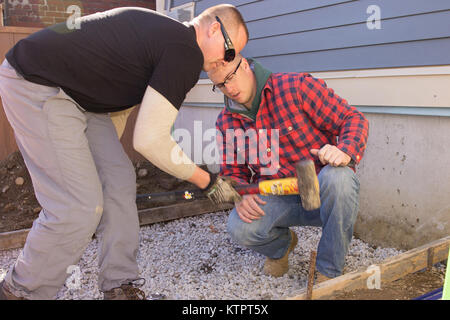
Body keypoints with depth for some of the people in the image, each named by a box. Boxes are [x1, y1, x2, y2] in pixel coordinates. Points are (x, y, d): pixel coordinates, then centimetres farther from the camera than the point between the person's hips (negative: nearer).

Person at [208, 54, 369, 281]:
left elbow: (353, 119, -10)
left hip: (322, 194, -2)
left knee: (337, 177, -37)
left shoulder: (297, 86, -10)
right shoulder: (226, 122, 4)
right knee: (239, 227, -27)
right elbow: (231, 172, 9)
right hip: (278, 199, 3)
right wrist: (241, 195, -15)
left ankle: (329, 272, -15)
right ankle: (280, 246, 12)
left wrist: (345, 151, -32)